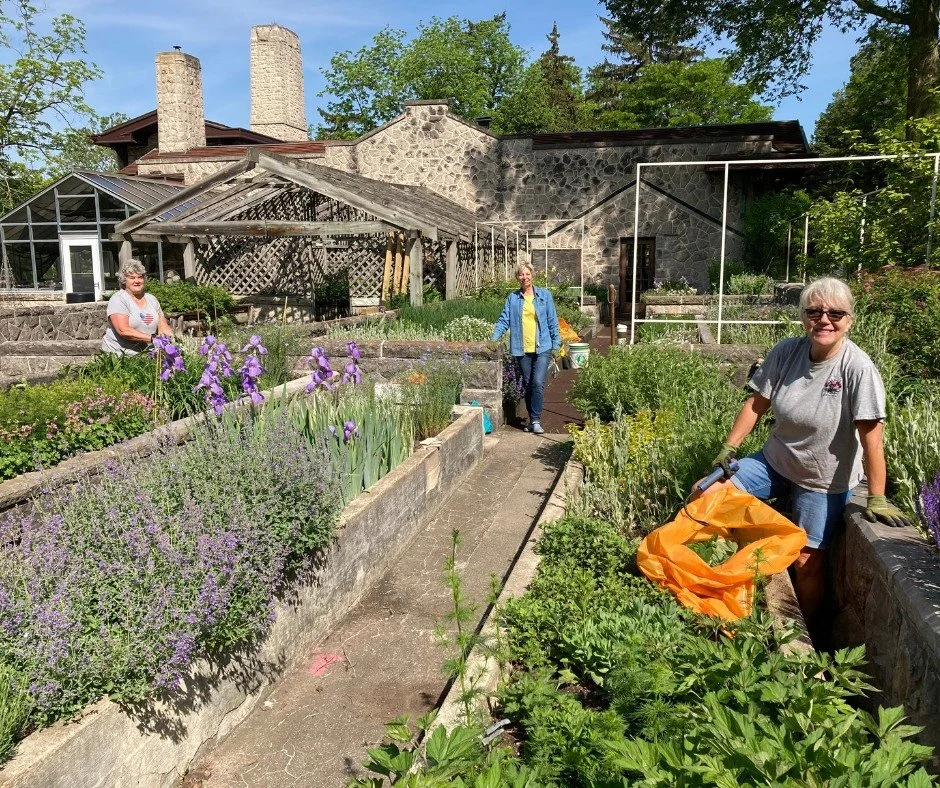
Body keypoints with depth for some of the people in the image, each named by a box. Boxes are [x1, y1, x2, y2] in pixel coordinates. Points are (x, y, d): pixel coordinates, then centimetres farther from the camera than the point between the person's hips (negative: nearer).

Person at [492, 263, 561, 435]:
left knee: (538, 383, -14)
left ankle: (536, 421, -7)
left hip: (542, 348, -2)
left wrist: (556, 343, 3)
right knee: (527, 385, 10)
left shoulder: (544, 295, 3)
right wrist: (493, 340, -8)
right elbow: (504, 320, 4)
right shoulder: (512, 298, 6)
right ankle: (532, 420, 21)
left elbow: (552, 321, 5)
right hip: (521, 349, 2)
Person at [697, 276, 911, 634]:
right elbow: (757, 404, -2)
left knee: (806, 562, 0)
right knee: (706, 496, -4)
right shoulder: (786, 352, -10)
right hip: (774, 462, 4)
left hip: (824, 482, -4)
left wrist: (876, 499, -23)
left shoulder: (858, 368, -23)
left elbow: (871, 437, -23)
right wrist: (728, 449, -3)